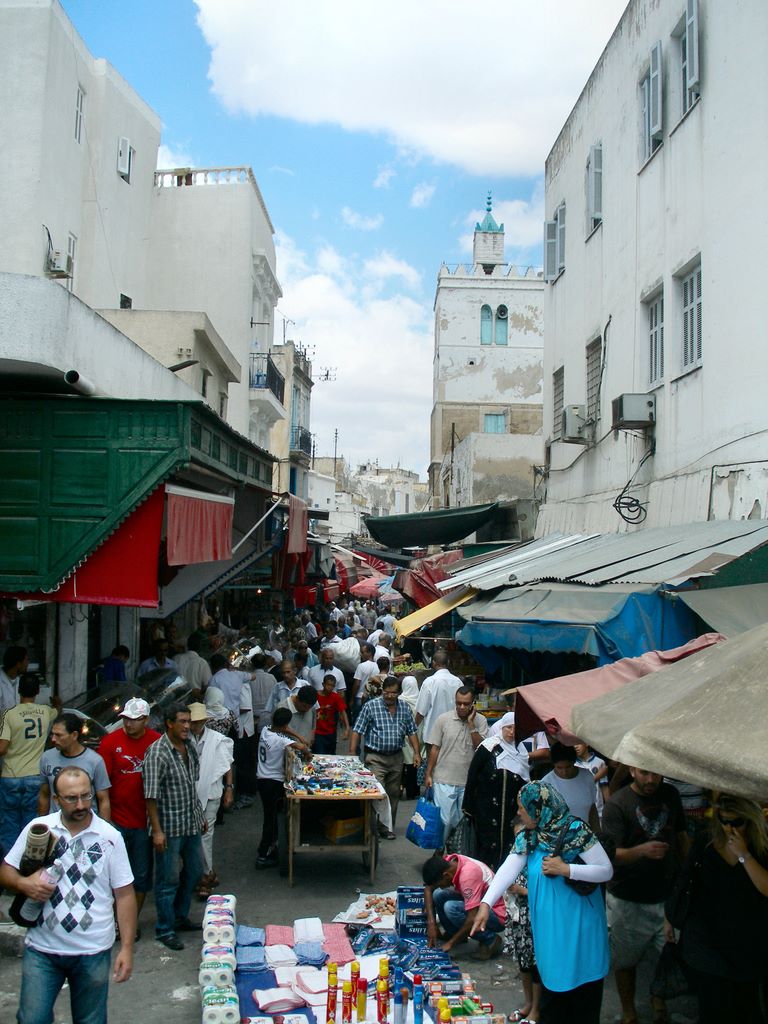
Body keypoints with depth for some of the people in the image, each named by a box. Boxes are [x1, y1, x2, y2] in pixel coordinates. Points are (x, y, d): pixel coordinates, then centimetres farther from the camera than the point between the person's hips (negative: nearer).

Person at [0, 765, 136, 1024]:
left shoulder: (110, 837, -6)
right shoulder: (37, 828, -2)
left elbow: (124, 895, -2)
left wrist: (127, 948, -6)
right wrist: (23, 884, -16)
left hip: (93, 953, 0)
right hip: (41, 948, 1)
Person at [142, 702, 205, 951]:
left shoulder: (189, 746, 4)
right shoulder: (157, 753, -19)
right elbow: (151, 795, -19)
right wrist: (157, 831, -20)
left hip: (191, 822, 8)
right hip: (169, 825, -8)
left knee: (194, 871, 18)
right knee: (168, 879, 3)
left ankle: (180, 917, 35)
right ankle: (164, 930, 18)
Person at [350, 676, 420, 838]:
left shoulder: (404, 707, 6)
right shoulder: (371, 706, -8)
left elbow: (411, 731, 12)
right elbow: (357, 731, -7)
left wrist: (416, 752, 4)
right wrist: (352, 753, -12)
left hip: (396, 757, 4)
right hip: (375, 757, -4)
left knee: (393, 794, 11)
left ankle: (388, 827, 23)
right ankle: (375, 826, -2)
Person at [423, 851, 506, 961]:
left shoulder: (468, 875, -32)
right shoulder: (446, 863, -11)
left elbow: (473, 920, -31)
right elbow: (428, 888, 0)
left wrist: (451, 943, -20)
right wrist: (431, 923, -8)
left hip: (497, 916, -8)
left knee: (450, 908, -27)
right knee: (437, 895, -6)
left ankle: (490, 940, -11)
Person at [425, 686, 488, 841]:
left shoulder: (480, 721, -2)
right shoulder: (443, 719, -3)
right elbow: (435, 748, 1)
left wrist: (471, 723, -16)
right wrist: (428, 774, 0)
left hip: (469, 782, 2)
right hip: (444, 780, -1)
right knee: (444, 820, -2)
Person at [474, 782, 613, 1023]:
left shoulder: (576, 831, -15)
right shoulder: (527, 838, 4)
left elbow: (606, 871, -13)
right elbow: (507, 870, -6)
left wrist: (566, 869, -21)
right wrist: (486, 903, -17)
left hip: (577, 922, -5)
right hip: (547, 921, 5)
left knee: (582, 983, 4)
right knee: (552, 980, 13)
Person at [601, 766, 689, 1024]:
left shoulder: (670, 795, 2)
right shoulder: (617, 805, -15)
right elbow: (611, 854, -20)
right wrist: (641, 850, -37)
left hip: (668, 893, 4)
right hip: (629, 899, -4)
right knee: (626, 959, 9)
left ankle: (658, 998, 31)